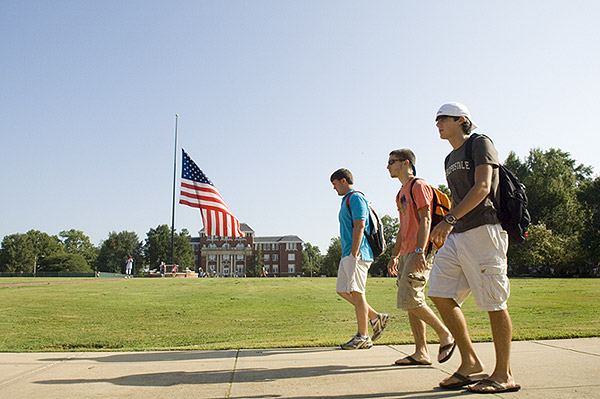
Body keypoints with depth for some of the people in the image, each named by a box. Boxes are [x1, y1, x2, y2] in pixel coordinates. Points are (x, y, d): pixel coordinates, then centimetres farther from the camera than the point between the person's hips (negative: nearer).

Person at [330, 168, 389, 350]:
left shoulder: (356, 197, -9)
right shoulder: (347, 200, 22)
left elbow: (359, 227, -18)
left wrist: (353, 254, -23)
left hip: (357, 253, -11)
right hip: (347, 253, 11)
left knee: (356, 292, -7)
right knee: (342, 290, 11)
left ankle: (363, 337, 0)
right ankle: (376, 318, 17)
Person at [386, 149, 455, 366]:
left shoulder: (419, 186, -4)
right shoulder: (401, 193, 23)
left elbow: (425, 220, -14)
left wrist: (419, 251, -23)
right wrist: (395, 255, 21)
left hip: (420, 252, -9)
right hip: (406, 253, 10)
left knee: (409, 299, -14)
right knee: (410, 302, 5)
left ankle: (446, 335, 1)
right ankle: (421, 352, 9)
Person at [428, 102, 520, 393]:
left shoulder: (480, 144, -1)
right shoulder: (450, 159, 23)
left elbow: (482, 188, -14)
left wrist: (449, 219, -23)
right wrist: (444, 231, 17)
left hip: (482, 230, -8)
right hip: (456, 235, 9)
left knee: (494, 302, -4)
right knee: (440, 294, 2)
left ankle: (504, 375, 6)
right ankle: (470, 362, 12)